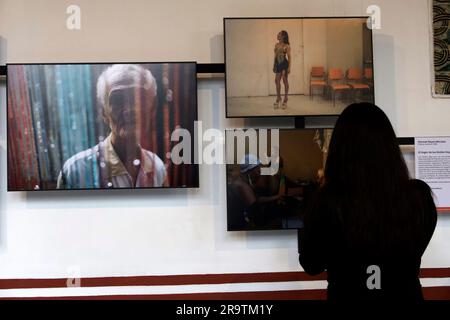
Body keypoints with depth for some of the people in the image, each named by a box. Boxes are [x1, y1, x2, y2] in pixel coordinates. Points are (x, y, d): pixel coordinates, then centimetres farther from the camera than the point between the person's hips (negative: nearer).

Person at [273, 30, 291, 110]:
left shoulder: (286, 46, -6)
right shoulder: (276, 45, 11)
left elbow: (289, 57, -7)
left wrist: (289, 67, -14)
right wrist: (274, 66, 15)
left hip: (284, 64, -6)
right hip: (278, 64, 6)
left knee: (285, 80, 0)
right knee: (277, 80, 5)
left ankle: (285, 99, 9)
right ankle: (278, 98, 19)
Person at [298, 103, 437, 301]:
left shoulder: (330, 200, -26)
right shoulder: (420, 194, -16)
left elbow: (311, 265, -9)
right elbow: (411, 252, 4)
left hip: (348, 295, -3)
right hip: (407, 294, 3)